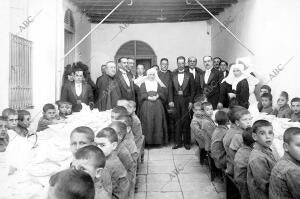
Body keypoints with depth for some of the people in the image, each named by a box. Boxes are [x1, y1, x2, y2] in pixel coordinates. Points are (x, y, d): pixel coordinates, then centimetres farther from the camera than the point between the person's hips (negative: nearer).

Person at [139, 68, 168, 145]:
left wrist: (157, 96, -14)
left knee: (158, 123, -3)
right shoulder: (143, 84, 13)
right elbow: (142, 95, 0)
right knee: (148, 124, -7)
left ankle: (158, 140, 3)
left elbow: (162, 93, 5)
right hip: (147, 106, -1)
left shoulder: (158, 84, 18)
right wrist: (149, 97, -15)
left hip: (157, 106, 2)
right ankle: (148, 141, -2)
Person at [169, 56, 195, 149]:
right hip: (176, 100, 1)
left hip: (186, 100, -1)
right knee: (177, 121, 4)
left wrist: (191, 101, -4)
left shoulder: (189, 75, 4)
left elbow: (192, 90, 3)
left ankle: (187, 142, 11)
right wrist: (171, 100, -3)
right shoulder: (173, 75, 6)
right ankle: (178, 142, 12)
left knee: (186, 122, 1)